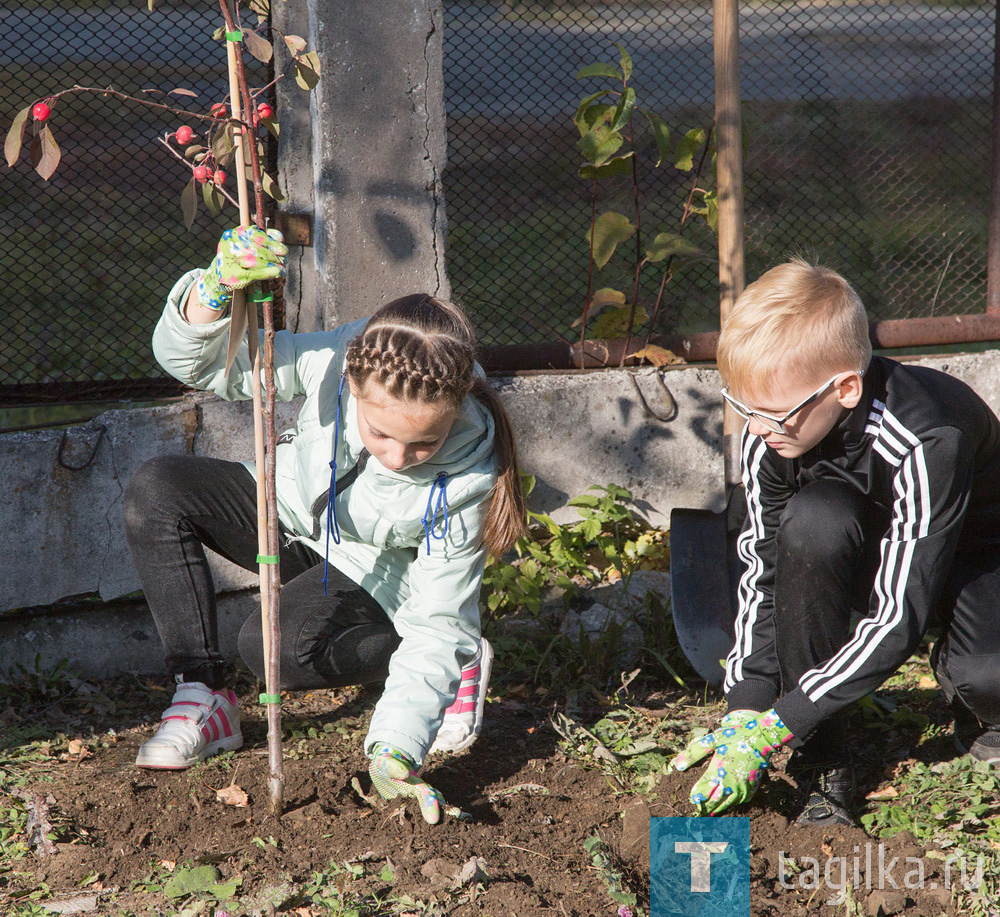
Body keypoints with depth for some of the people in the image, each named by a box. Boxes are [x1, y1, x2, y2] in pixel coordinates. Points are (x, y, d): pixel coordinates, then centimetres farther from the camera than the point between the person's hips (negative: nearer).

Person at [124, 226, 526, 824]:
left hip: (371, 576, -4)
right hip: (295, 512, 4)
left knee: (278, 645, -33)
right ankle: (204, 701, -13)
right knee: (155, 492, -21)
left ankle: (461, 664, -8)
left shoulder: (466, 482, -34)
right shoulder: (335, 361, -32)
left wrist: (395, 751, -39)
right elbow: (195, 363, -22)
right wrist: (213, 294, -46)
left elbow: (434, 626, -28)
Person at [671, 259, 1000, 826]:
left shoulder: (925, 439, -38)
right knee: (810, 522, -33)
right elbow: (764, 572, -14)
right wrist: (744, 711, -26)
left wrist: (771, 728, -38)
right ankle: (822, 771, -22)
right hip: (867, 553, 4)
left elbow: (897, 617, -37)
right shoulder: (770, 437, -22)